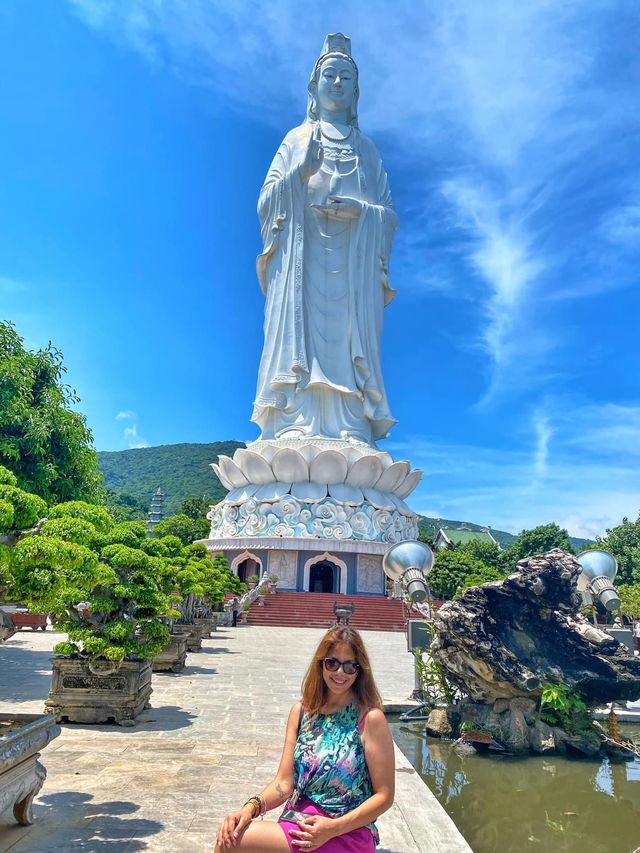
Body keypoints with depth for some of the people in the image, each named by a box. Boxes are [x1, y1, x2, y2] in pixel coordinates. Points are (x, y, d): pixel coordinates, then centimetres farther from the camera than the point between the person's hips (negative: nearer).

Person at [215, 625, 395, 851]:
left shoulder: (370, 718, -11)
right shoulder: (301, 712, 3)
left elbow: (384, 796, -8)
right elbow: (284, 783, 3)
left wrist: (334, 828, -18)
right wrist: (251, 807, -15)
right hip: (297, 825, 5)